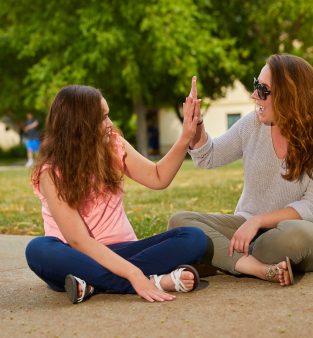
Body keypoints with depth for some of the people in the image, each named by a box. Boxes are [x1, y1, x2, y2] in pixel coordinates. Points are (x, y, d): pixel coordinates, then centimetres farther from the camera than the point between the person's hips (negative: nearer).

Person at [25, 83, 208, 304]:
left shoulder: (113, 144, 2)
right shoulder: (52, 172, -13)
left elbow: (158, 178, 10)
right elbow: (78, 240, -23)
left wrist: (186, 138, -4)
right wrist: (133, 274, -34)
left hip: (119, 252, 4)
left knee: (194, 238, -19)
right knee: (39, 250, -37)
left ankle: (94, 283, -30)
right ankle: (155, 281, -39)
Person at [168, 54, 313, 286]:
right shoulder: (253, 124, 0)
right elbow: (207, 158, 11)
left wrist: (258, 220, -26)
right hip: (248, 226, 4)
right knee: (179, 221, -17)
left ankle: (224, 260, -20)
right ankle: (259, 268, -31)